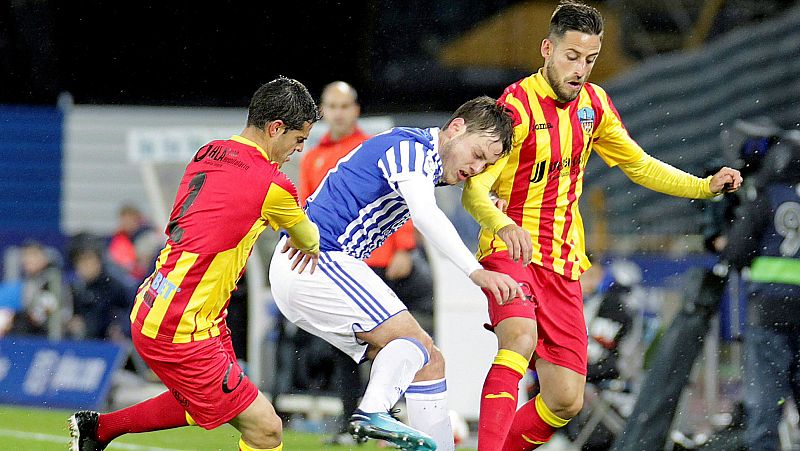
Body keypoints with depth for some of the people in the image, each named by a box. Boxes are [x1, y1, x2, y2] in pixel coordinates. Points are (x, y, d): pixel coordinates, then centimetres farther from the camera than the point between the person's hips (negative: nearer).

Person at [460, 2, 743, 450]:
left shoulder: (594, 103, 5)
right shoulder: (517, 105, -15)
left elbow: (639, 165, 20)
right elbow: (473, 190, -22)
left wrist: (706, 186, 7)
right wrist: (504, 226, -44)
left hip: (563, 265, 6)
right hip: (511, 250, -6)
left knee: (566, 401, -1)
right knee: (521, 339, -36)